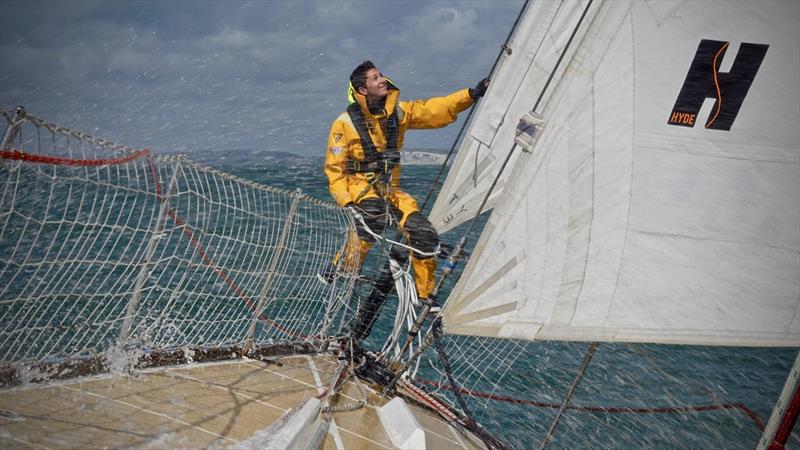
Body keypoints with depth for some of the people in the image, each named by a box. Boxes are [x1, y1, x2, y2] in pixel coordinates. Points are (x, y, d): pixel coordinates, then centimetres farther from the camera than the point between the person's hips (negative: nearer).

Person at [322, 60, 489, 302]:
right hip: (360, 185, -4)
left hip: (390, 188, 5)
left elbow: (434, 110, 1)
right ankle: (341, 270, -23)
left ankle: (426, 293, 11)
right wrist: (345, 200, -19)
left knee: (425, 235, -8)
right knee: (374, 216, -38)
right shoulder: (345, 123, -8)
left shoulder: (397, 111, 4)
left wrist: (472, 94, -9)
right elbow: (334, 167, -6)